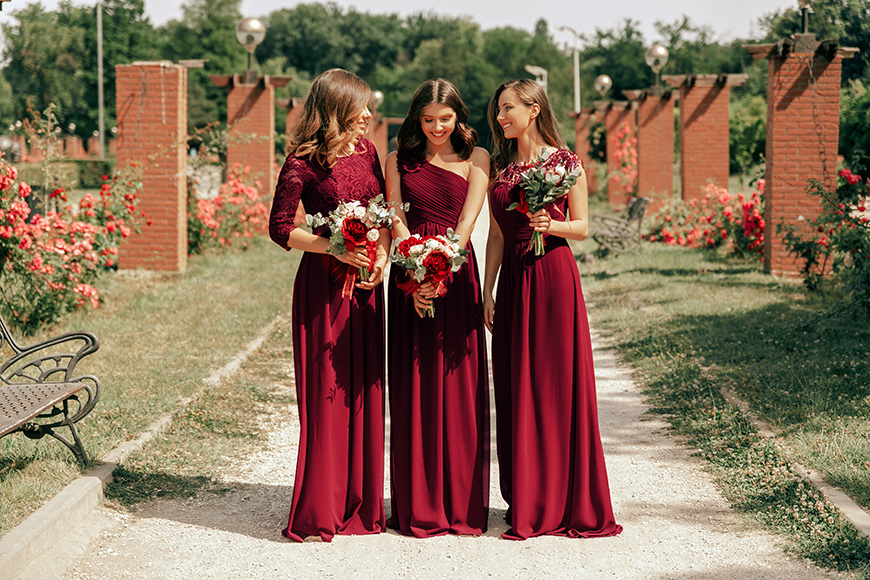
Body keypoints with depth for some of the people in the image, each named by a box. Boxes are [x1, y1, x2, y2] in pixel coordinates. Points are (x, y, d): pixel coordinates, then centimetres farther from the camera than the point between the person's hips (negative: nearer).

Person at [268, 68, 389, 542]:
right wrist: (338, 249, -16)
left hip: (366, 285, 6)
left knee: (364, 389, 8)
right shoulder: (304, 161, -9)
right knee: (326, 393, -3)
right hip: (323, 285, -6)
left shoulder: (366, 151, 10)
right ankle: (318, 513, 6)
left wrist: (381, 255, -3)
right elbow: (280, 228, -9)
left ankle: (360, 503, 17)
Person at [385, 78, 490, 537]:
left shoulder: (475, 159, 5)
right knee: (413, 386, 1)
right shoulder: (399, 161, 10)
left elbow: (467, 219, -8)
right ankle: (418, 507, 7)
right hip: (410, 275, 1)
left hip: (457, 271, -1)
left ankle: (462, 503, 7)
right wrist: (415, 276, -17)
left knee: (460, 384, -1)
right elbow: (396, 222, 0)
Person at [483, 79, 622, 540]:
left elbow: (582, 227, 0)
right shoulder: (500, 167, 12)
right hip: (513, 279, 5)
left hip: (553, 276, -4)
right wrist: (487, 291, 7)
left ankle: (567, 501, 7)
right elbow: (496, 235, 12)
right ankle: (528, 504, 13)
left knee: (559, 383, -2)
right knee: (517, 389, 5)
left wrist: (551, 225, -19)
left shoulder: (565, 162, -1)